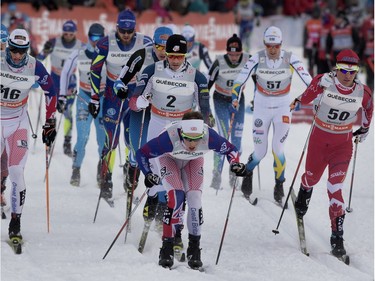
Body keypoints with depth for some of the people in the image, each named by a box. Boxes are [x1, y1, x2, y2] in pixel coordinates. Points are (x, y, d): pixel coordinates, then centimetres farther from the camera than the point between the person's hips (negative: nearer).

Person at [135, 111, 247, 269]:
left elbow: (230, 149, -17)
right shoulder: (170, 138, -43)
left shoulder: (209, 137, -38)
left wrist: (235, 164, -36)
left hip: (194, 161, 2)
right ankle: (167, 248, -11)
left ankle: (194, 249, 2)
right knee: (176, 198, -21)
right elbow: (142, 153, -29)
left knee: (195, 200, -13)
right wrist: (148, 175, -41)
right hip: (170, 159, -2)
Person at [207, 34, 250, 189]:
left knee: (236, 139, 1)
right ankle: (217, 173, -10)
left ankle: (234, 174, 12)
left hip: (238, 100, 2)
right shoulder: (219, 63, -21)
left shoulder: (248, 60, -15)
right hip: (221, 101, -2)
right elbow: (207, 84, -14)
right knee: (223, 137, -14)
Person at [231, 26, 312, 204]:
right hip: (262, 106, 0)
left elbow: (307, 79, -18)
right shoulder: (257, 59, -14)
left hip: (282, 107, 0)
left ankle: (279, 186, 8)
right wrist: (235, 97, -31)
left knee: (277, 148, -11)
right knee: (260, 151, 3)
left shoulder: (290, 59, -15)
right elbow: (241, 78, -17)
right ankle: (247, 172, 35)